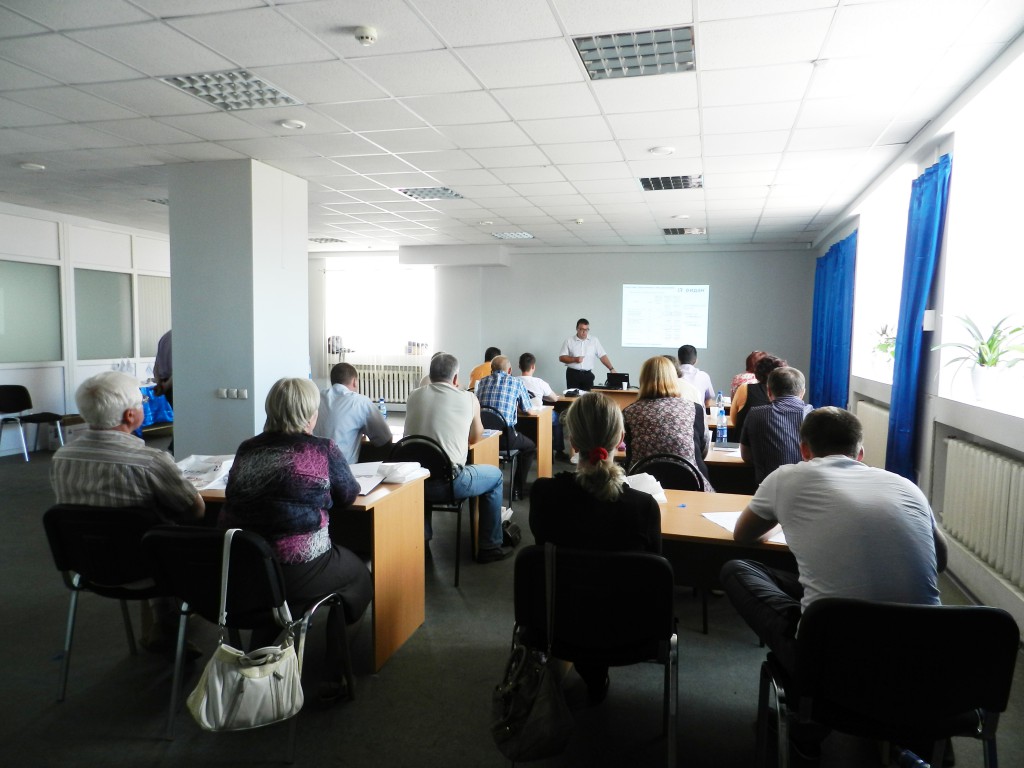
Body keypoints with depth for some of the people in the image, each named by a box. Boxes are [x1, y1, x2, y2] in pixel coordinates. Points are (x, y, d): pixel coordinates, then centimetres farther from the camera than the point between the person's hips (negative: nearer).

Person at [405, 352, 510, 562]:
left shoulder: (414, 396, 6)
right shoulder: (469, 399, -2)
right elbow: (476, 437, 13)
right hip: (449, 482, -4)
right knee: (495, 475, 23)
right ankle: (490, 547, 27)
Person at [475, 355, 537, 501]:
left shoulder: (482, 382, 13)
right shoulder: (517, 382, 5)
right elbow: (527, 408, 14)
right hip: (505, 435, -3)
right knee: (531, 447, 25)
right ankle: (517, 490, 23)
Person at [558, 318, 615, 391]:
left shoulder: (594, 340, 7)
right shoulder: (569, 341, 4)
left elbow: (602, 356, 4)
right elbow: (561, 358, 2)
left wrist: (611, 369, -7)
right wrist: (575, 359, -13)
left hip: (587, 374, 1)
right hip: (573, 374, -1)